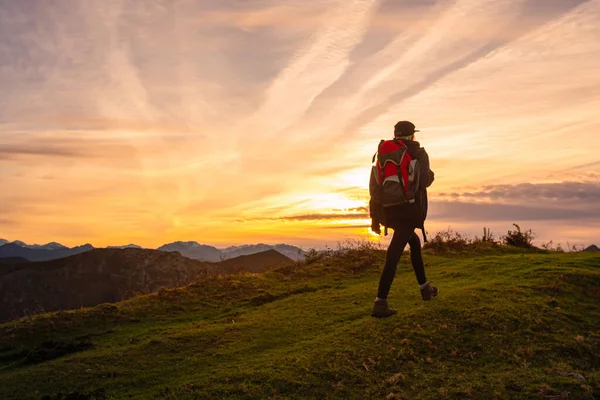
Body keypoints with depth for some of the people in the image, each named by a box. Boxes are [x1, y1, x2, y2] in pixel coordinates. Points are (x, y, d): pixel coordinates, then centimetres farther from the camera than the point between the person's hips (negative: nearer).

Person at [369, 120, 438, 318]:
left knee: (414, 242, 27)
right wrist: (431, 175, 12)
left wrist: (375, 217, 9)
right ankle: (380, 303, -15)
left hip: (388, 210, 6)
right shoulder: (419, 153, -1)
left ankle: (425, 288, 34)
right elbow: (423, 182, -14)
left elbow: (374, 184, 5)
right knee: (394, 254, -10)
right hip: (409, 210, -6)